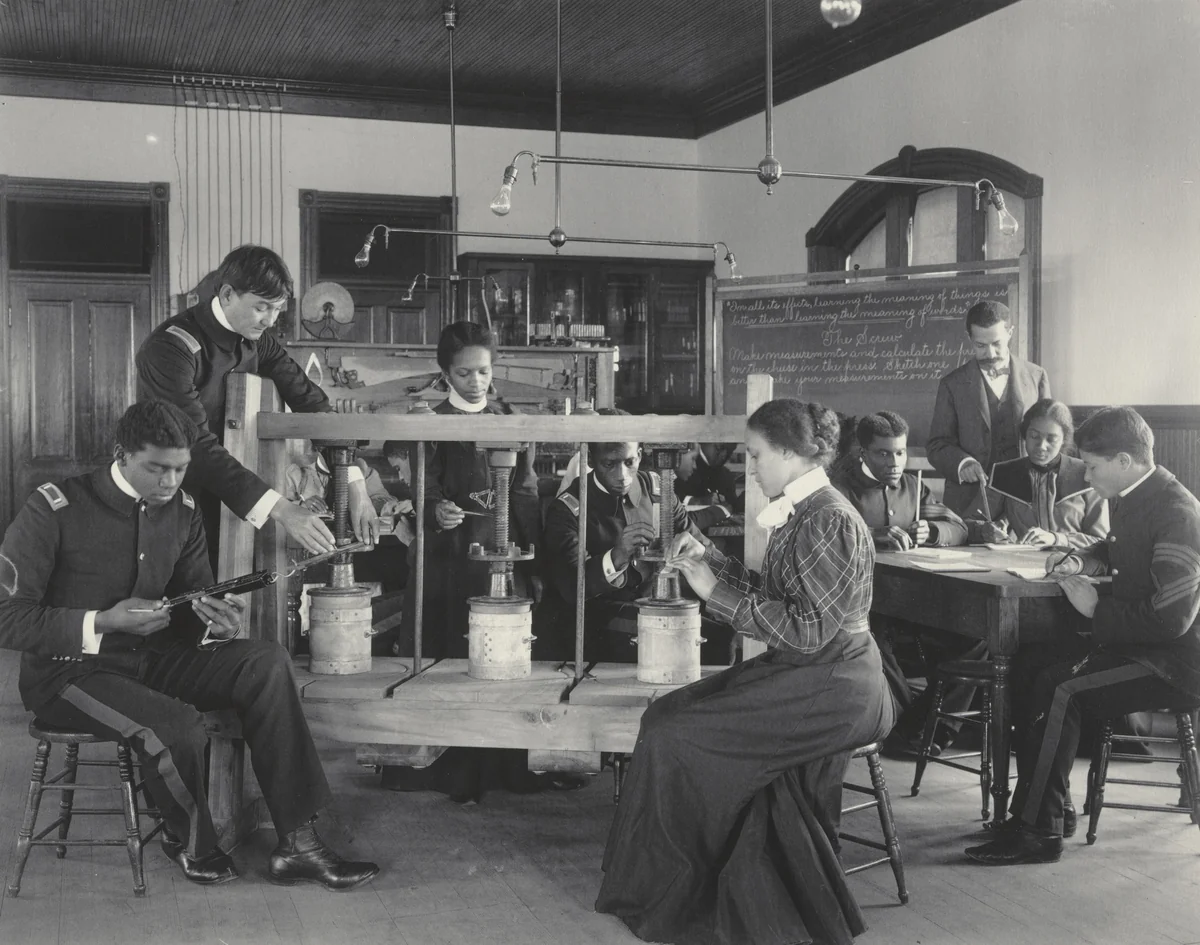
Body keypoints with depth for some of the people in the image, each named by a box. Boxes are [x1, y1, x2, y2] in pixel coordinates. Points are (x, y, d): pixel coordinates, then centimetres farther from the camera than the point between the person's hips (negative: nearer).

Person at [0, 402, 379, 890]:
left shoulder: (182, 510, 4)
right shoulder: (55, 509, -14)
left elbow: (196, 601, 11)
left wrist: (216, 622, -14)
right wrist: (103, 623, -25)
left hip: (151, 659, 6)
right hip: (69, 669, -6)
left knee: (266, 661, -18)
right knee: (177, 725, -33)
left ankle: (297, 842, -17)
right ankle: (188, 841, 2)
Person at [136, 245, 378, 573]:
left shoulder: (258, 340, 1)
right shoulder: (171, 348, -21)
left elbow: (311, 402, -2)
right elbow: (197, 448, -29)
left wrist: (354, 484, -16)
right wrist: (280, 509, -35)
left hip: (229, 495, 6)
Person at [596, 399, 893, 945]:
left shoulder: (830, 521, -17)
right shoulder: (797, 513, 11)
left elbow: (808, 629, -22)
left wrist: (719, 593, -18)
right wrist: (709, 561, 10)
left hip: (832, 686, -9)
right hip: (799, 674, 9)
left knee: (676, 738, -16)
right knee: (665, 713, -4)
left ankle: (669, 898, 4)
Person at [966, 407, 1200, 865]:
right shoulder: (1133, 499, 8)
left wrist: (1097, 609, -17)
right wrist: (1085, 560, 10)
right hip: (1138, 644, 9)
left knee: (1062, 691, -22)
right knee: (1036, 668, -5)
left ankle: (1036, 831, -12)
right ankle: (1050, 805, 2)